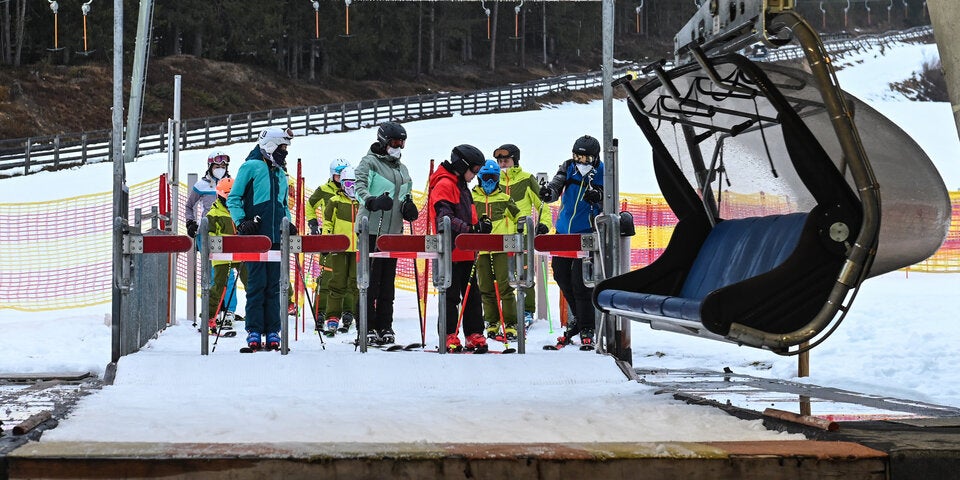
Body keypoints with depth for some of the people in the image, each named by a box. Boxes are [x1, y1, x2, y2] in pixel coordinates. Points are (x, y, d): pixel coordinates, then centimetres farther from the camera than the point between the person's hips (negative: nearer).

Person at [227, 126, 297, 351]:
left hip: (277, 237, 6)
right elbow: (233, 199, -1)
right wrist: (241, 223, -12)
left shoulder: (281, 173, 19)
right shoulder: (251, 167, 0)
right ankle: (254, 331, -3)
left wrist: (287, 223, 12)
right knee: (257, 283, -7)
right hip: (255, 236, -6)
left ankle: (273, 332, 7)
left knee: (274, 285, 5)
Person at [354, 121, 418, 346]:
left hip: (393, 231, 7)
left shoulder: (402, 169, 20)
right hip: (372, 229, -7)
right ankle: (368, 328, -6)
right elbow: (360, 186, -17)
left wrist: (408, 207, 5)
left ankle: (385, 327, 13)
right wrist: (372, 201, -37)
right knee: (371, 279, -8)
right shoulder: (369, 162, -2)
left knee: (388, 281, 8)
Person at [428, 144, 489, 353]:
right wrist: (471, 230, -28)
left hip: (466, 252, 9)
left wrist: (481, 225, 6)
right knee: (451, 295, -4)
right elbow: (445, 219, -21)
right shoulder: (444, 185, -11)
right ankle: (449, 337, 1)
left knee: (472, 295, 10)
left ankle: (474, 335, 14)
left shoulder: (462, 187, 20)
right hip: (450, 251, -9)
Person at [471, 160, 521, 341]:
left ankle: (511, 325, -5)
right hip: (480, 249, 1)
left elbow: (518, 217, 20)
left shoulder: (504, 199, 10)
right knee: (486, 288, 5)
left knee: (504, 286, -8)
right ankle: (492, 324, 14)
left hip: (501, 248, -1)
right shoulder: (472, 199, 8)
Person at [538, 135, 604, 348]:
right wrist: (549, 192, -34)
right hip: (564, 231, 5)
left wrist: (598, 198, -26)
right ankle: (579, 317, 30)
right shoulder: (568, 168, 2)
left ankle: (586, 327, -1)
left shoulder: (602, 174, -6)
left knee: (580, 280, -11)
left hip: (587, 234, -5)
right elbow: (557, 185, -11)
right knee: (561, 275, 11)